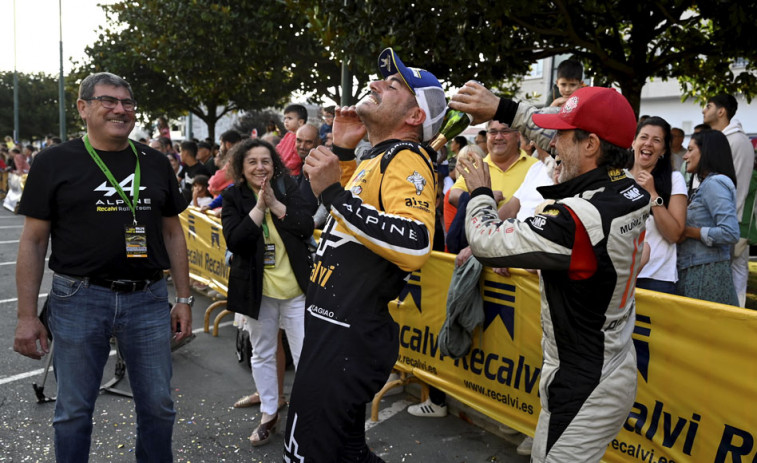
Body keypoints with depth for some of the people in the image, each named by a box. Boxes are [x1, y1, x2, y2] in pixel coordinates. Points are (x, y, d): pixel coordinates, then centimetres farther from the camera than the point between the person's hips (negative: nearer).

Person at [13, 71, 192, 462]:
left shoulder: (156, 163, 8)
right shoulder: (55, 162, 0)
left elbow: (172, 233, 11)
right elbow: (33, 240, 0)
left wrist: (183, 299, 7)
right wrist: (27, 316, -4)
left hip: (149, 298, 2)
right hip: (79, 298, -2)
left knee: (158, 405, 11)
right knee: (74, 410, 11)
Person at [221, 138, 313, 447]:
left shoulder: (288, 188, -1)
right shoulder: (233, 197, -3)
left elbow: (307, 228, -12)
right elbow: (233, 241, -15)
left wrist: (275, 203, -19)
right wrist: (259, 207, -20)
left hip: (295, 287, 0)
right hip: (256, 289, 1)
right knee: (262, 354, 15)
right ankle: (269, 414, 32)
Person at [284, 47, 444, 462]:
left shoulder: (407, 159, -15)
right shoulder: (378, 159, 14)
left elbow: (416, 243, -33)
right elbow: (318, 210, 28)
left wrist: (335, 194, -29)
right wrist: (340, 149, 16)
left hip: (349, 338, -10)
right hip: (334, 326, 10)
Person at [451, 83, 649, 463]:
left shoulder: (577, 218, -30)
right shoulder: (628, 191, -4)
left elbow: (487, 243, -21)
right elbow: (564, 137, 10)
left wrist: (479, 192, -3)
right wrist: (504, 109, 11)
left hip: (584, 386, -8)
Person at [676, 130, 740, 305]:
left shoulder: (714, 183, -12)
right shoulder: (707, 184, 17)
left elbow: (730, 233, -21)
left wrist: (688, 231, -13)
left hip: (707, 274, -9)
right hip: (693, 272, 9)